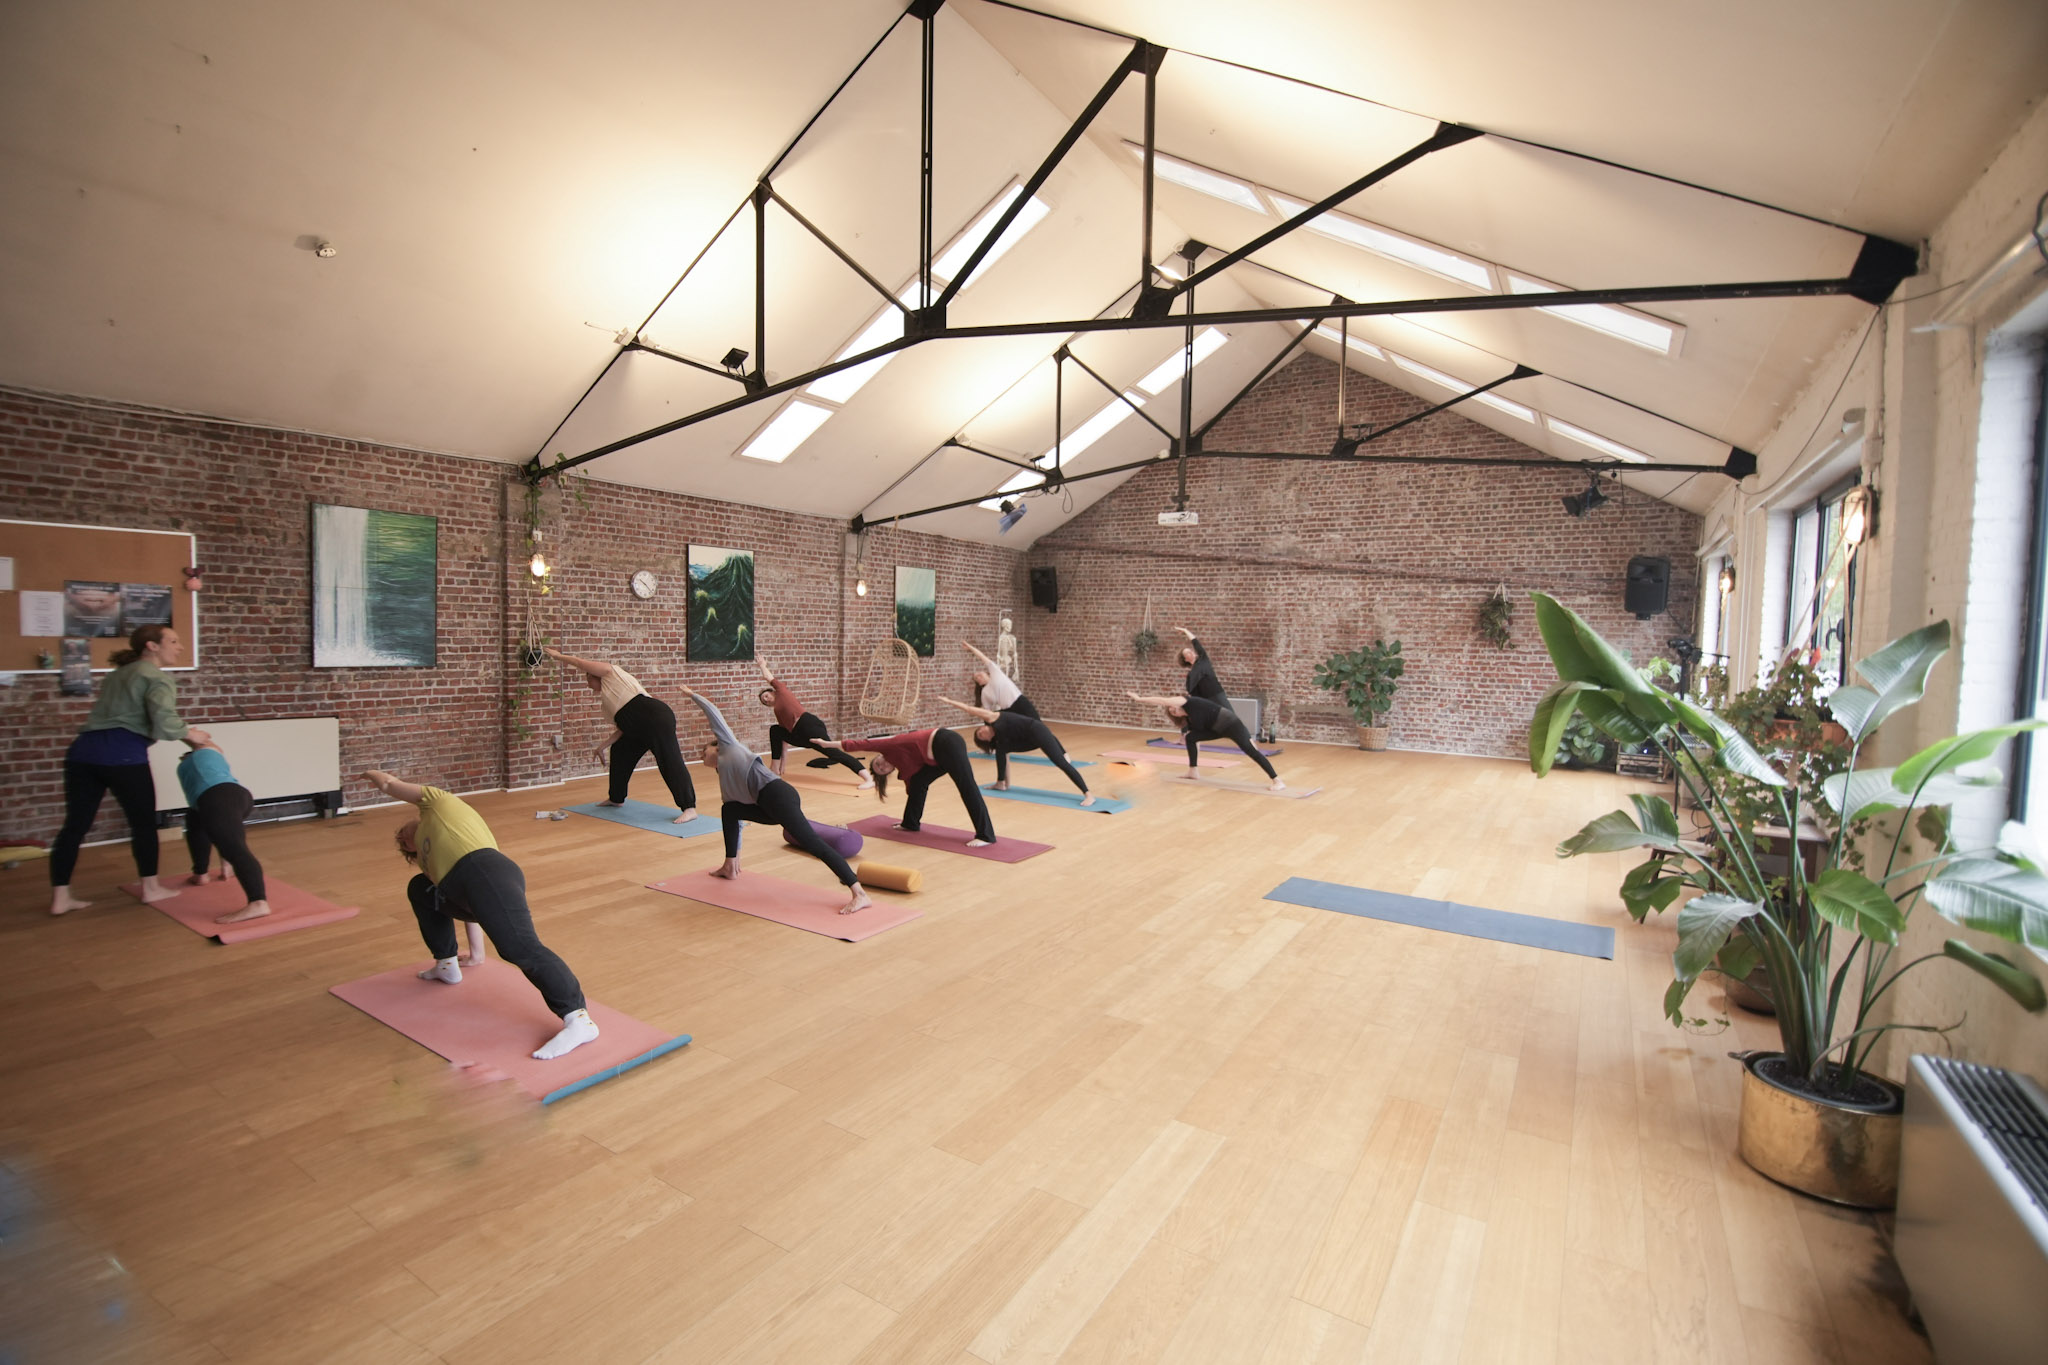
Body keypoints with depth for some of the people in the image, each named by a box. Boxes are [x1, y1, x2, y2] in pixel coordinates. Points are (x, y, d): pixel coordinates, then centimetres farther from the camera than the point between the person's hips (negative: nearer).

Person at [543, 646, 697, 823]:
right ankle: (616, 798, 41)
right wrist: (603, 746, 24)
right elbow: (622, 729, 24)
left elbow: (579, 662, 10)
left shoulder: (610, 672, 10)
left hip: (656, 718, -11)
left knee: (669, 761, -16)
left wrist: (558, 656, 24)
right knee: (619, 751, 26)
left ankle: (690, 809, -23)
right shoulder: (607, 700, 29)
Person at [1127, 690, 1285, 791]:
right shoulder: (1189, 720, 14)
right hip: (1220, 729, 9)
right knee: (1191, 737, 5)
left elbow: (1162, 701, -15)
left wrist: (1139, 698, -11)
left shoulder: (1188, 702, -8)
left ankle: (1278, 782, -20)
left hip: (1231, 723, -9)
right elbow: (1197, 741, 20)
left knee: (1251, 752, -17)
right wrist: (1198, 766, 21)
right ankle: (1194, 773, 9)